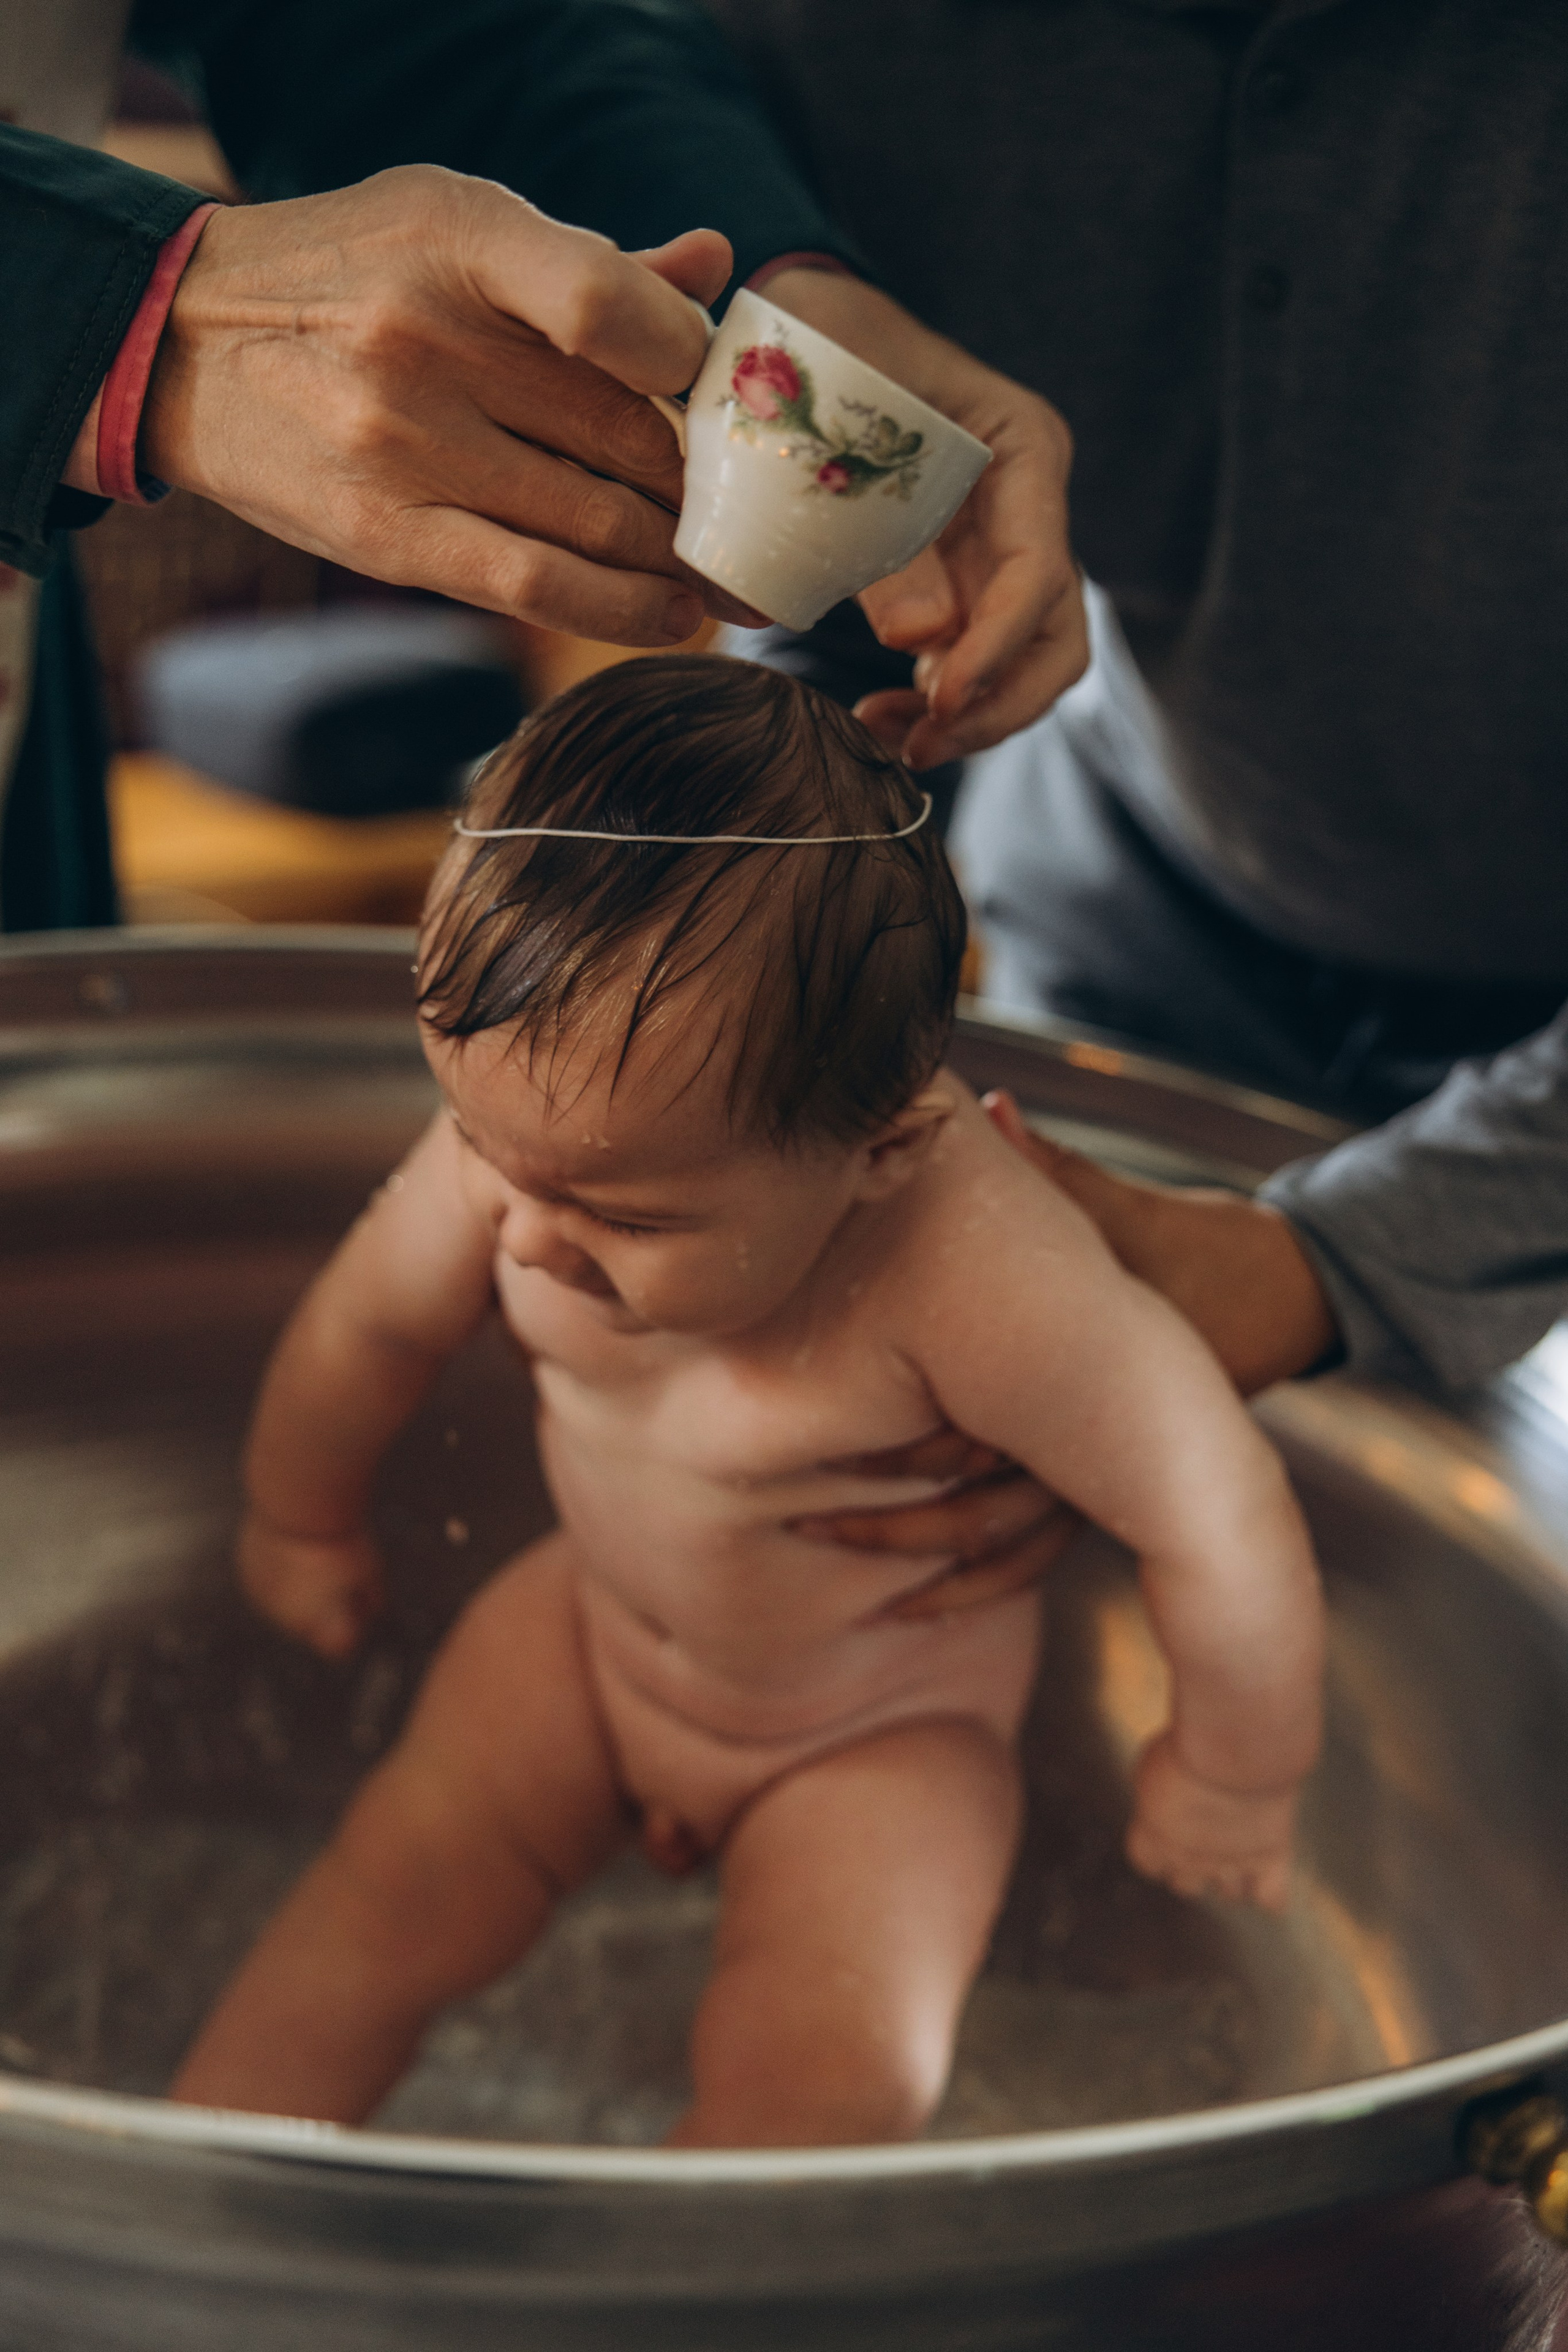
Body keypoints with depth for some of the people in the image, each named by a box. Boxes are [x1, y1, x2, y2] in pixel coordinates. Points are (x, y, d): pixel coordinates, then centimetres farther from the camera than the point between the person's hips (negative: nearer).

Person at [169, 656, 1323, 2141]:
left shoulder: (981, 1283, -43)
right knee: (390, 1902, -5)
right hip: (591, 1628, 4)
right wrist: (299, 1522, 17)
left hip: (883, 1723, -3)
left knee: (824, 2094, -18)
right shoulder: (527, 1143, -26)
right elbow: (367, 1323, -4)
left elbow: (1221, 1526, -28)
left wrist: (1234, 1784, -9)